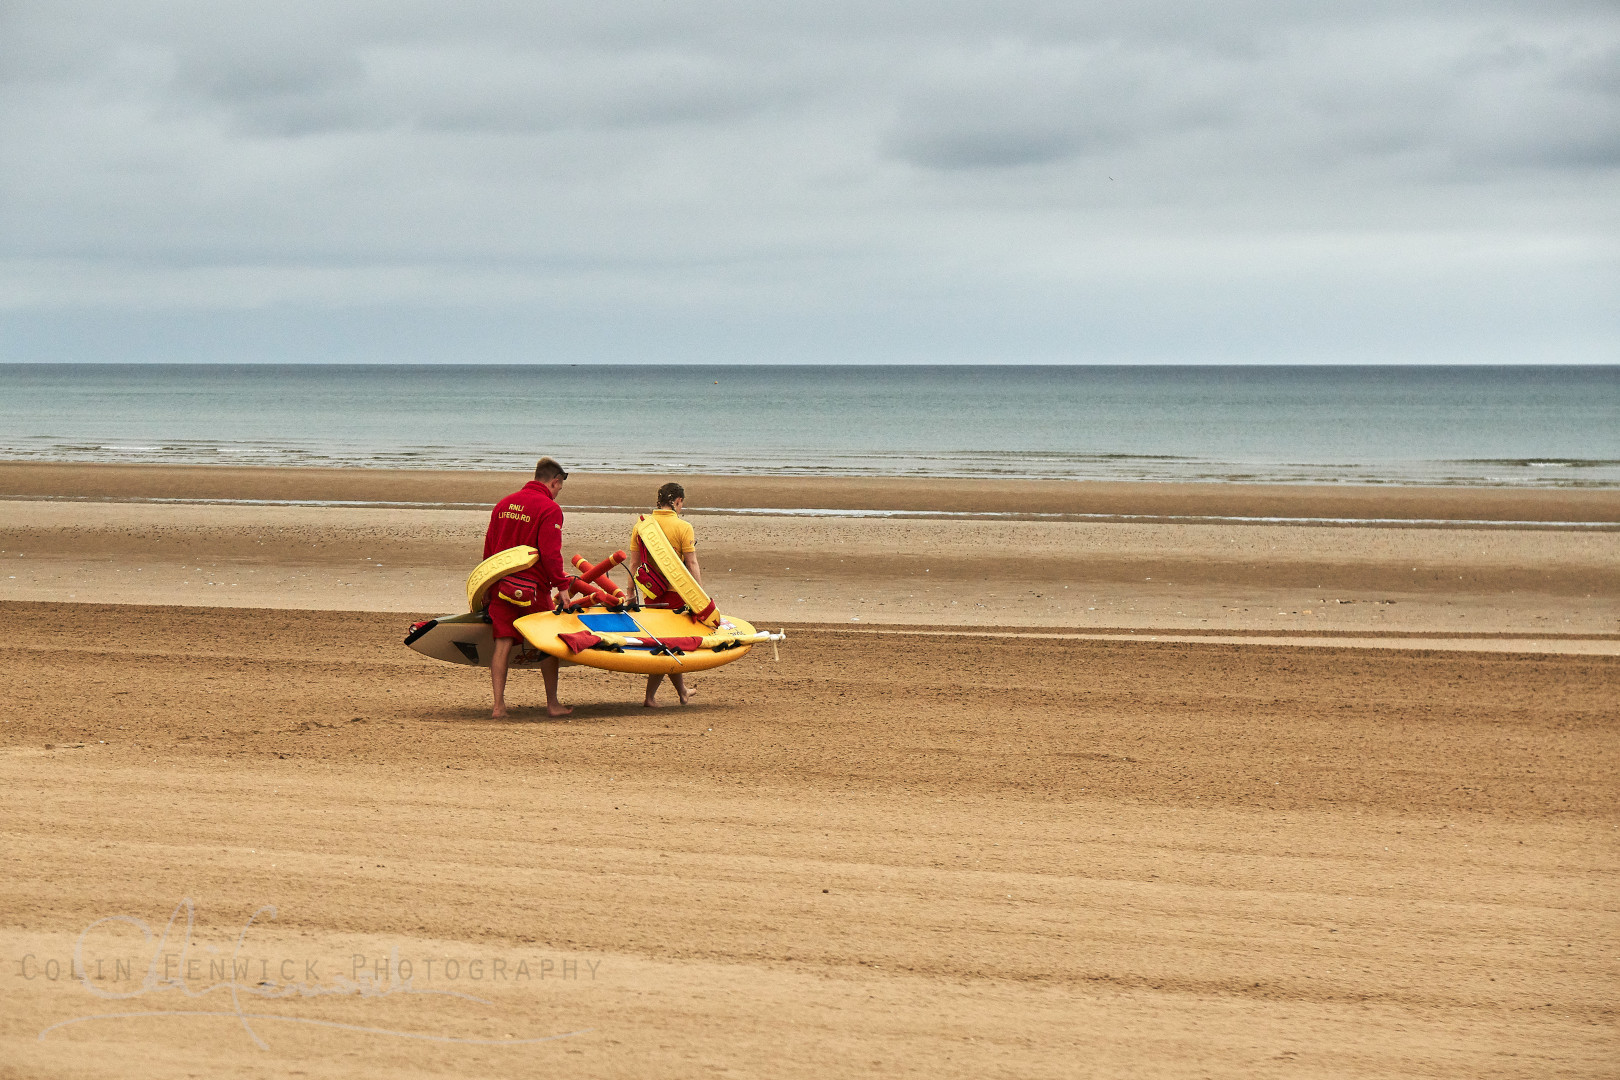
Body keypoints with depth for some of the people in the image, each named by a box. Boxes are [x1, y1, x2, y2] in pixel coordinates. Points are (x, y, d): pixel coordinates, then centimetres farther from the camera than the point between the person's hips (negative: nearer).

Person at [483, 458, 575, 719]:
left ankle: (498, 705, -3)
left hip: (500, 586, 6)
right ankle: (552, 704, 14)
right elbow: (551, 554, -16)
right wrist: (562, 585, -10)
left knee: (503, 644, 3)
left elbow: (489, 547, 16)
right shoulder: (549, 509, -8)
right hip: (532, 588, -6)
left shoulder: (504, 504, 13)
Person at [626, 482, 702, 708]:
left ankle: (682, 691, 23)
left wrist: (631, 592, 11)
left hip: (650, 591, 5)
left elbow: (633, 564, 5)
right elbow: (692, 564, -11)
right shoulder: (683, 527, -10)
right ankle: (650, 697, 3)